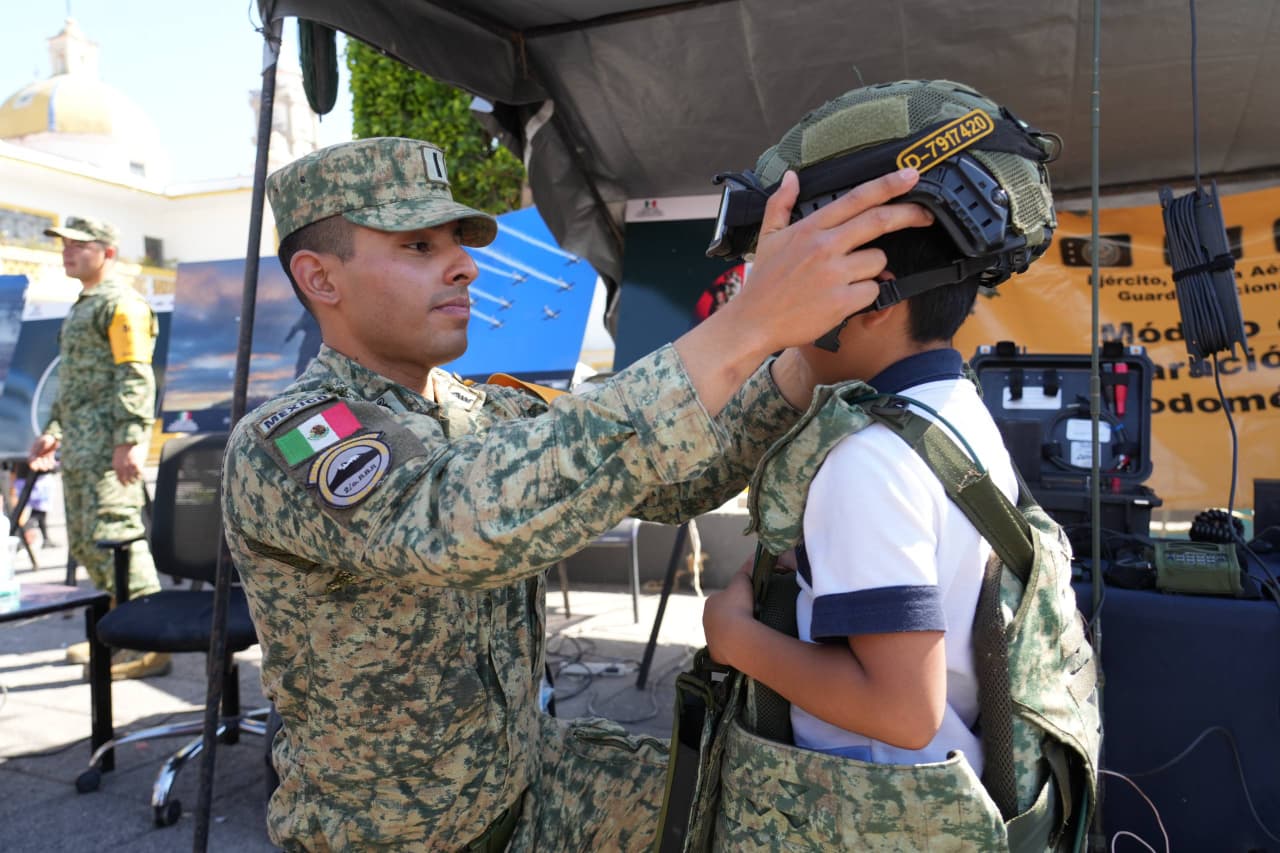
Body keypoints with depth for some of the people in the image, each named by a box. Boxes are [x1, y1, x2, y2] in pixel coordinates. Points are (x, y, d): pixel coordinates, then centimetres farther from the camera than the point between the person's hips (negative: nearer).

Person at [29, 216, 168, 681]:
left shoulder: (120, 302, -9)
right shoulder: (83, 307, 23)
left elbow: (135, 377, -18)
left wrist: (129, 440, -25)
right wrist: (53, 430, 24)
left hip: (109, 447, -10)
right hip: (80, 448, 10)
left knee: (114, 537, -13)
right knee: (84, 543, 14)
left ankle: (148, 645, -9)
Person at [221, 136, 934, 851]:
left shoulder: (499, 415, -2)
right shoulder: (278, 446, -24)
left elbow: (674, 481, -11)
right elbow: (468, 522, -43)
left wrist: (813, 344, -26)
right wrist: (747, 323, -47)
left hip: (534, 780, 5)